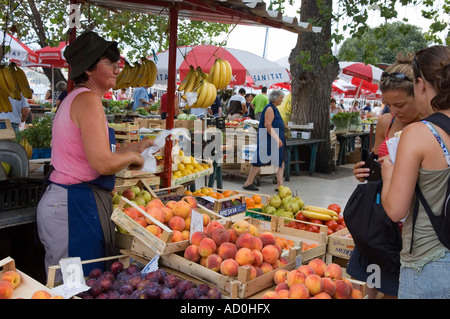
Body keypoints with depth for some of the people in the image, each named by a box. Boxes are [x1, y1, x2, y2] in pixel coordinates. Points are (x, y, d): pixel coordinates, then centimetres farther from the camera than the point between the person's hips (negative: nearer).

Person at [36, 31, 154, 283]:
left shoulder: (76, 98, 16)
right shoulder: (88, 100, -16)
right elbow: (104, 164, -24)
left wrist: (135, 147, 20)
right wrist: (133, 157, -5)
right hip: (76, 204, -10)